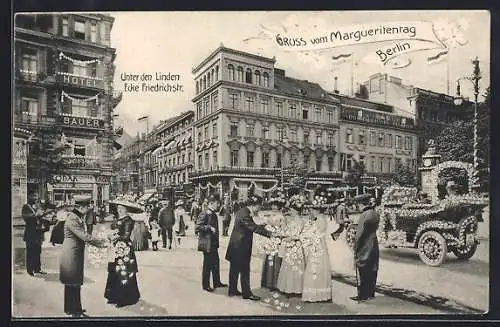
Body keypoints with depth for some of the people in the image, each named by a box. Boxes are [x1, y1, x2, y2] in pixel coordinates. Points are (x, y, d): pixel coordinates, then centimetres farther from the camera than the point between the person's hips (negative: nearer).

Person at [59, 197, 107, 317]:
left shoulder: (79, 218, 9)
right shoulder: (72, 219, -21)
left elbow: (84, 235, 10)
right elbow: (84, 236, -25)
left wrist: (99, 241, 1)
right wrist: (100, 243, -19)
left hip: (77, 254, 9)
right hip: (71, 254, -9)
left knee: (76, 282, 16)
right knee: (72, 283, 2)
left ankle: (76, 308, 26)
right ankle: (72, 310, 14)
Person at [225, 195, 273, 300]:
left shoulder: (243, 211, 11)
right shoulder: (244, 214, -21)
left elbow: (252, 226, 16)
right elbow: (254, 228, -25)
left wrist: (264, 226, 8)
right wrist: (269, 233, -24)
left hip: (236, 246, 10)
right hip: (241, 246, -10)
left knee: (235, 269, 16)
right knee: (244, 270, -1)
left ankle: (233, 290, 25)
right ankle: (246, 293, 8)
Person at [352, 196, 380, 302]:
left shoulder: (365, 215, -19)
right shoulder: (375, 214, 6)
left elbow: (360, 233, -18)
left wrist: (356, 249, -12)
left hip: (364, 247, -9)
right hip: (373, 246, 9)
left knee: (363, 273, 0)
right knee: (372, 271, 15)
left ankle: (362, 295, 7)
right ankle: (371, 293, 25)